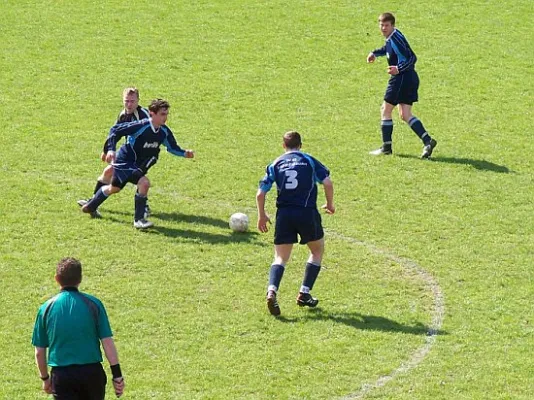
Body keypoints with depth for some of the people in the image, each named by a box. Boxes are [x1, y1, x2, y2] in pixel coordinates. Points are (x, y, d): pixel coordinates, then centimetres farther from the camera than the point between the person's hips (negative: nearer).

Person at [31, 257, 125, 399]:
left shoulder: (46, 308, 0)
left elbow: (39, 352, 5)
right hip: (92, 371, 0)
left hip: (61, 375, 0)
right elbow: (108, 343, -6)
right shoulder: (93, 304, -3)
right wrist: (117, 375, 0)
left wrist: (45, 378, 19)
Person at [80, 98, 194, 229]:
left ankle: (90, 206, 51)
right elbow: (115, 130, -23)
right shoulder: (141, 126, -29)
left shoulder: (164, 132, -9)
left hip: (137, 165, 8)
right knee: (144, 183, -28)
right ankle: (138, 220, -16)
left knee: (114, 188, 27)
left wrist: (185, 153, -12)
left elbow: (172, 147, 7)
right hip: (124, 162, -8)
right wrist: (110, 149, -31)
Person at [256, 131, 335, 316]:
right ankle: (304, 293, 14)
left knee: (281, 258, 6)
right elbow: (327, 182, -5)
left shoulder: (275, 164, 10)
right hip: (307, 213, -2)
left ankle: (272, 291, -20)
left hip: (284, 215, 2)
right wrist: (330, 204, 11)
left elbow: (260, 193, 5)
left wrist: (262, 215, 19)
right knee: (317, 251, 20)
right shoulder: (309, 160, 6)